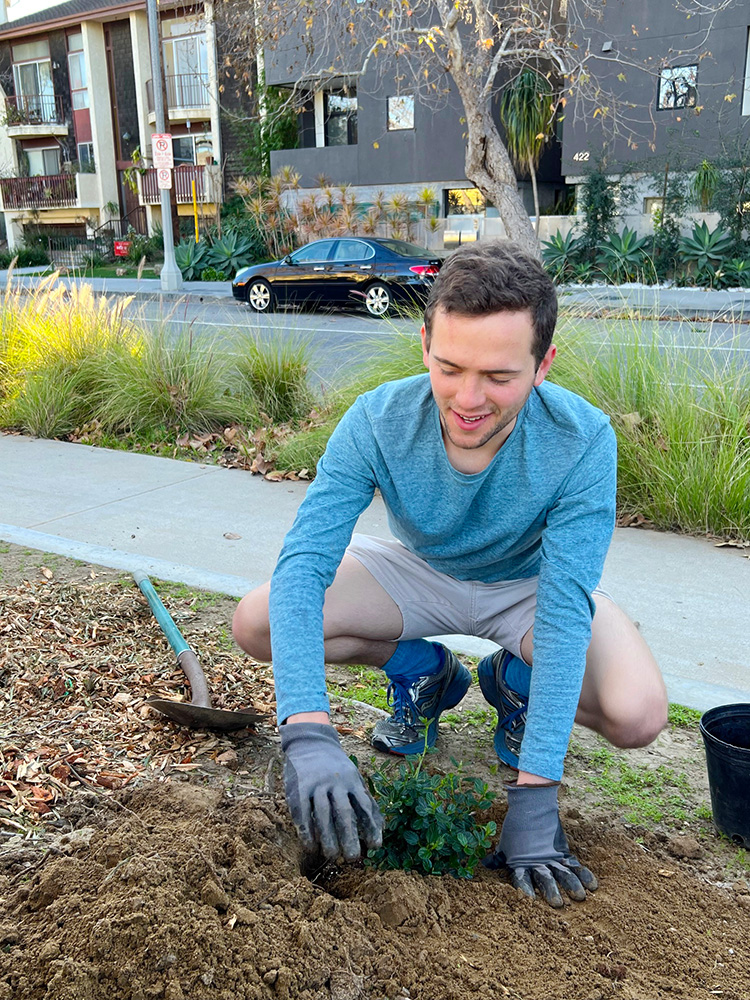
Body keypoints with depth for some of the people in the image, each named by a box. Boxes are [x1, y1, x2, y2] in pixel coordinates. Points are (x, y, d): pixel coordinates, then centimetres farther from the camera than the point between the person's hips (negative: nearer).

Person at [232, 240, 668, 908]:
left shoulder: (583, 441, -33)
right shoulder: (377, 422, -30)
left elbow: (565, 611, -36)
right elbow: (302, 565, -36)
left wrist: (534, 795, -41)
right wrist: (307, 733, -50)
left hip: (528, 584, -1)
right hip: (420, 573, 2)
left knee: (637, 715, -28)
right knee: (258, 625, -18)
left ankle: (514, 682, 7)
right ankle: (424, 674, 7)